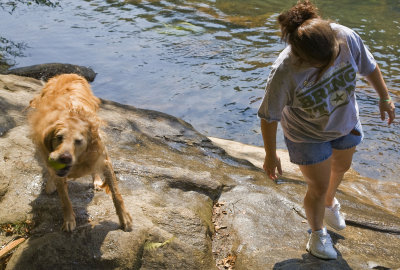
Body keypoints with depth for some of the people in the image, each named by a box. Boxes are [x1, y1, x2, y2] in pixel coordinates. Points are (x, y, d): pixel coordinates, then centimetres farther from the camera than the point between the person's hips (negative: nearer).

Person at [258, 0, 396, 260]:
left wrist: (385, 98, 5)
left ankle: (330, 203, 63)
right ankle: (317, 233, 40)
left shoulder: (346, 37, -30)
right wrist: (271, 156, -12)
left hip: (346, 122, 5)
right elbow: (269, 117, -23)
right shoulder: (284, 74, -38)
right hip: (308, 135, -5)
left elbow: (369, 66, -8)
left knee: (341, 167, 29)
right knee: (319, 187, 8)